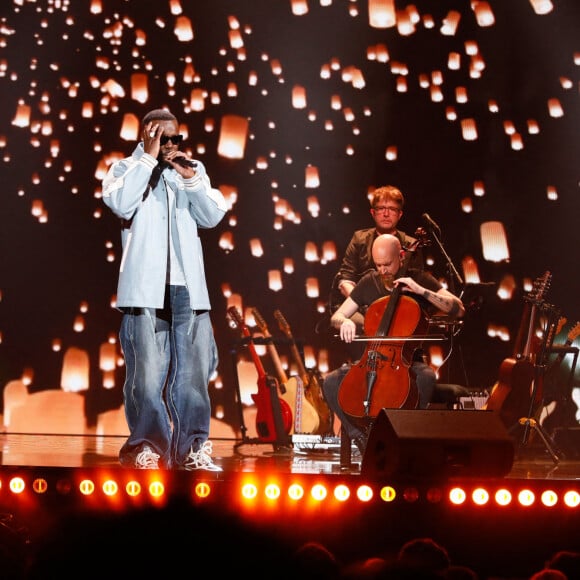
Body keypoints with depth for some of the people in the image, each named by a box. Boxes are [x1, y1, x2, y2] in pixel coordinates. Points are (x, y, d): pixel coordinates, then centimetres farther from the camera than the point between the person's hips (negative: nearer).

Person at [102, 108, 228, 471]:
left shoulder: (193, 170, 17)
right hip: (145, 287, -3)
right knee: (147, 371, -7)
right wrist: (149, 158, -9)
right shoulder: (127, 169, 9)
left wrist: (191, 179, -6)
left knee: (193, 370, 1)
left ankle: (193, 448, 6)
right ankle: (146, 447, 0)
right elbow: (120, 203, -12)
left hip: (188, 287, 3)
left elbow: (213, 216, 7)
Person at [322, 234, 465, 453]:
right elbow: (336, 317, 9)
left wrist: (421, 291, -20)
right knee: (331, 382, -21)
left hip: (408, 360, -3)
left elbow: (458, 309, -11)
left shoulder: (419, 279, -2)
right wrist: (345, 322, -16)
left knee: (426, 377, -37)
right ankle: (361, 437, -10)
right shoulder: (368, 283, 6)